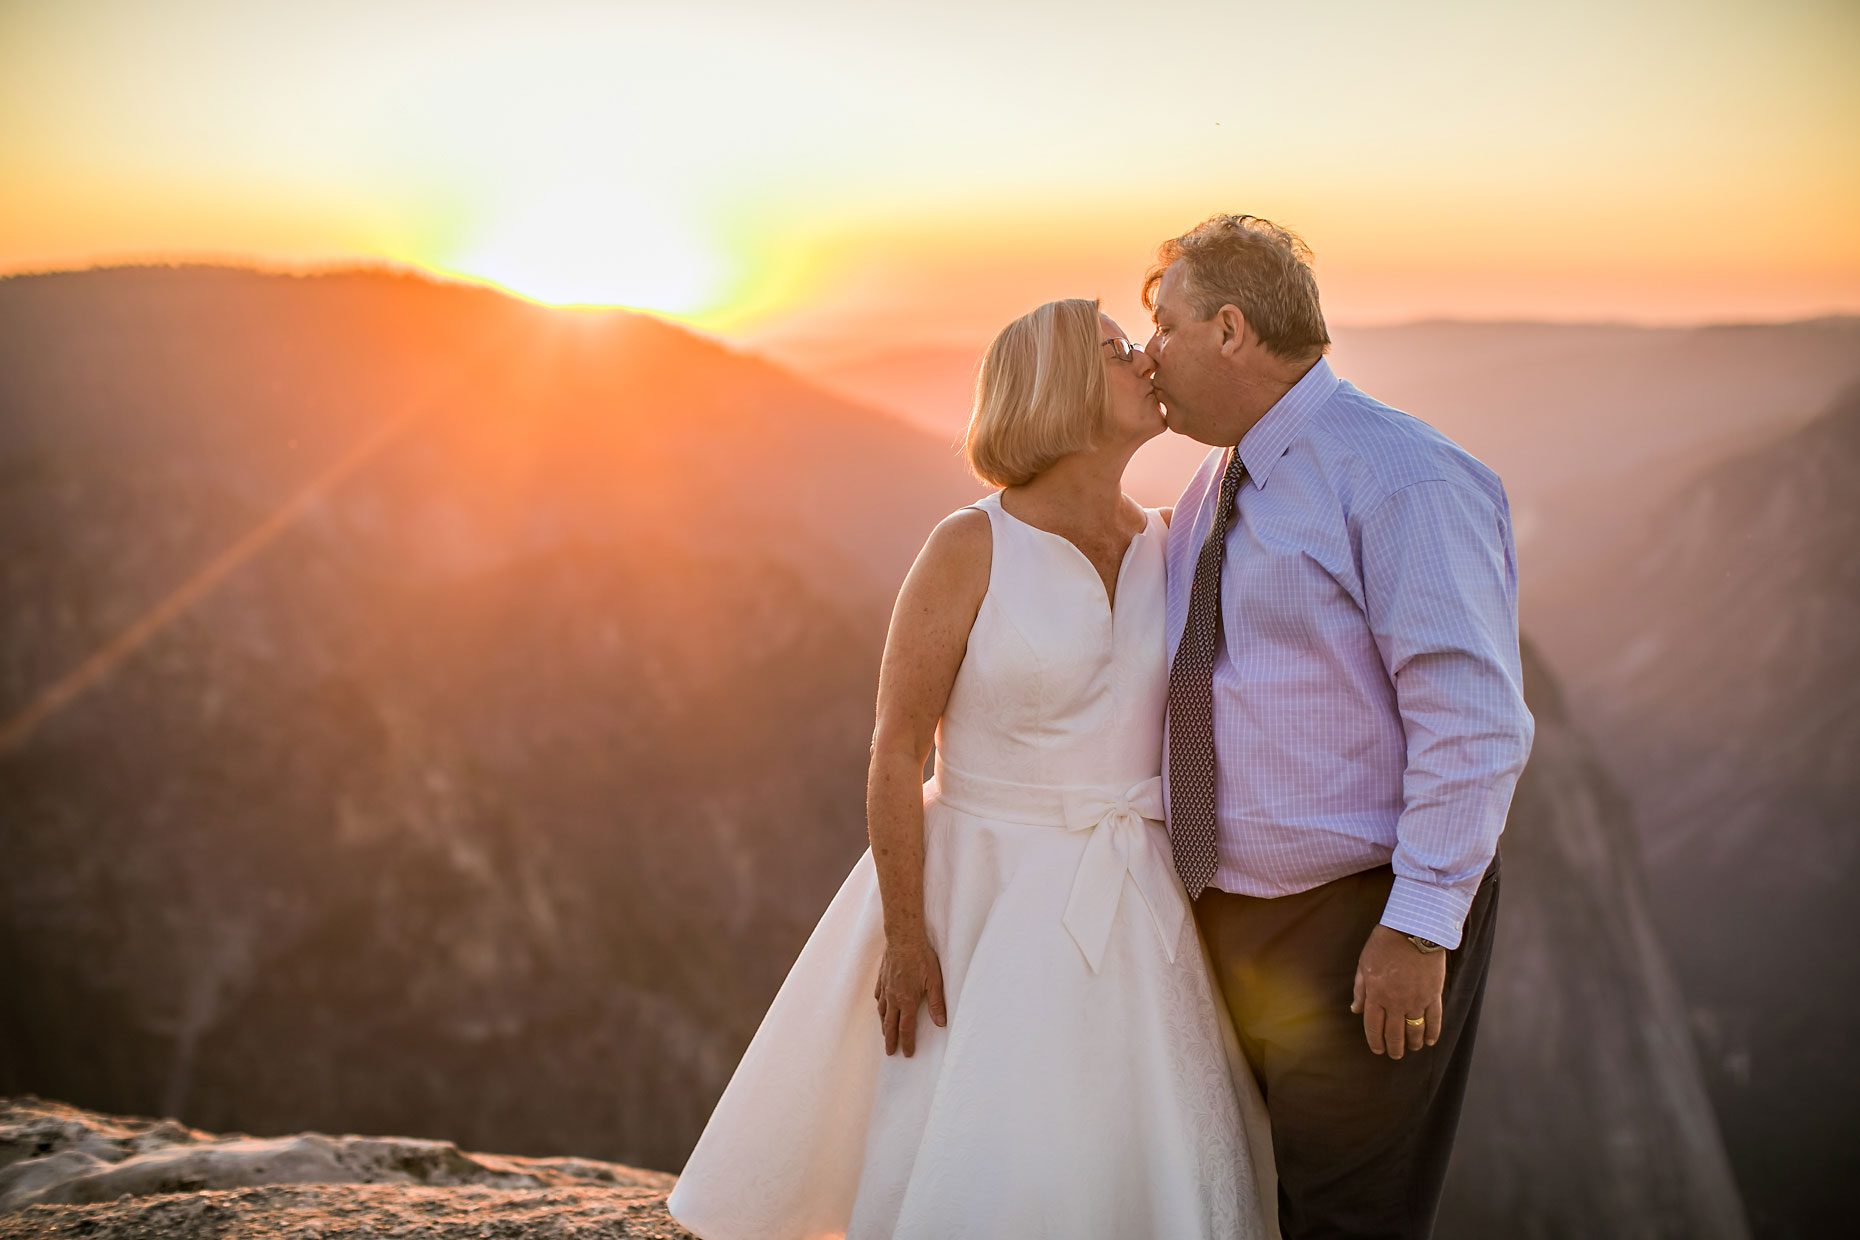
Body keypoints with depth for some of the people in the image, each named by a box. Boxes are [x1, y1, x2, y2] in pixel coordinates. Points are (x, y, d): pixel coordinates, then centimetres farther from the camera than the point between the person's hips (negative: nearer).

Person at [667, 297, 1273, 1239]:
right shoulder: (968, 548, -13)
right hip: (991, 903, -5)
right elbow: (894, 752, -12)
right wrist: (904, 939, -15)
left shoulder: (1167, 544, 2)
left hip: (1132, 913, 5)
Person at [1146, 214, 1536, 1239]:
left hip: (1362, 924, -8)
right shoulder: (1212, 491, 11)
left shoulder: (1403, 481, -17)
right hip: (1223, 914, 8)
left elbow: (1473, 722, -22)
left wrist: (1417, 927, -23)